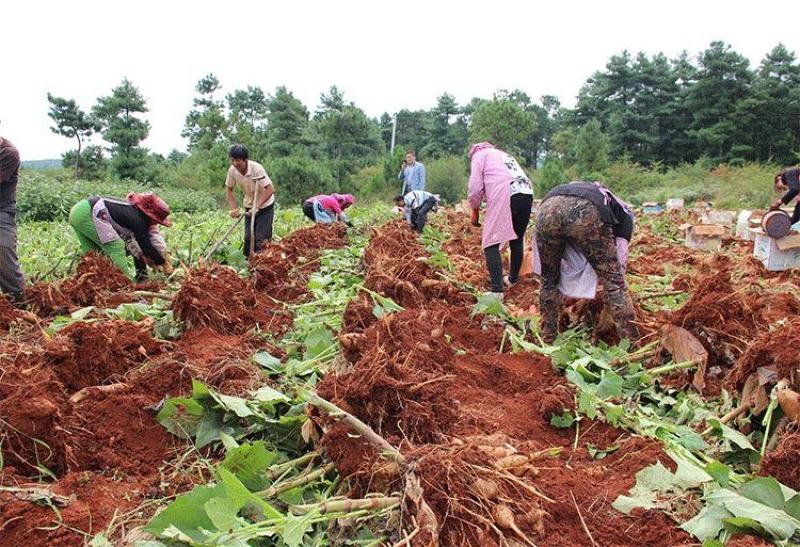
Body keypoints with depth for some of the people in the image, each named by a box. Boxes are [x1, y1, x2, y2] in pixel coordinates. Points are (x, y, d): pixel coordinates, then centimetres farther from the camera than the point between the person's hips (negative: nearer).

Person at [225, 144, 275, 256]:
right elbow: (228, 189, 1)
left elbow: (270, 189, -31)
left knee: (262, 239, -9)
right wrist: (233, 208, -12)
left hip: (265, 206, -5)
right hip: (249, 206, 5)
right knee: (248, 238, 8)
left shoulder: (256, 168, -29)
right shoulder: (232, 170, -14)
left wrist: (257, 207, -36)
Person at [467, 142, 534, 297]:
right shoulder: (504, 154, 37)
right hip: (527, 193, 7)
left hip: (504, 196, -7)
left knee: (491, 243, -5)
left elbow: (476, 187, 6)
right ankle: (512, 279, 35)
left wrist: (475, 210, 19)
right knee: (517, 239, 22)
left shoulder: (479, 155, 17)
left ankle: (497, 291, -14)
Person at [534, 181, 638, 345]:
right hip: (586, 211, -4)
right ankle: (632, 343, 15)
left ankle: (547, 339, 32)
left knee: (549, 280, 25)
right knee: (613, 279, 14)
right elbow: (619, 261, 29)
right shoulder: (624, 213, 37)